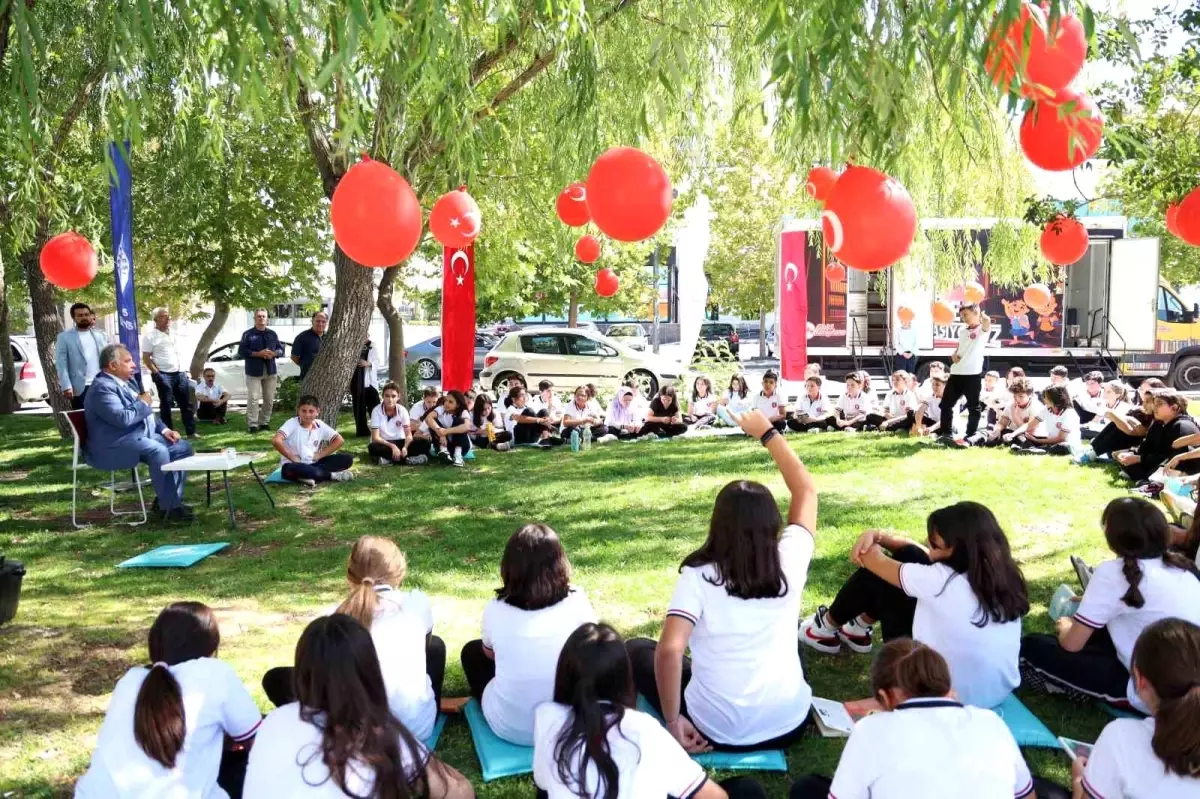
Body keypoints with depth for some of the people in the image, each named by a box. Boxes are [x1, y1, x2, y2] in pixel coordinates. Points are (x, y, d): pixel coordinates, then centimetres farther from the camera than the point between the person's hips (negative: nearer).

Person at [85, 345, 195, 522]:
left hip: (140, 435, 10)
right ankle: (168, 507, -24)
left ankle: (170, 499, 2)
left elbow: (146, 414, 24)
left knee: (183, 447, 0)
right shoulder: (102, 387, -16)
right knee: (158, 451, -33)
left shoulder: (126, 383, 16)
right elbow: (123, 418, -28)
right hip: (115, 445, -10)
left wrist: (163, 429, 7)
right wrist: (143, 403, -10)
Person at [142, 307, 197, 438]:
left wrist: (184, 371, 13)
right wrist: (156, 374, -16)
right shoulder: (150, 335, -5)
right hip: (164, 374, -6)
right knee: (166, 406, 0)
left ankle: (191, 432, 12)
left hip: (179, 373, 6)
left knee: (186, 404, 7)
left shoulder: (173, 333, 14)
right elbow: (146, 358, -8)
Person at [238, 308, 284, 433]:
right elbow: (241, 352, -5)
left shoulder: (272, 334, 12)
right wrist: (258, 354, -17)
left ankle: (264, 422, 16)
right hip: (254, 372, -4)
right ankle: (253, 424, -7)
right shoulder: (248, 334, 1)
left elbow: (281, 349, 13)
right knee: (253, 398, -10)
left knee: (269, 399, 6)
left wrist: (273, 353, -10)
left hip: (271, 371, 4)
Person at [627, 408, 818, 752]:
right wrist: (767, 432, 15)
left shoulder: (698, 574, -14)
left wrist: (673, 722, -15)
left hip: (718, 731, -4)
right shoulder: (789, 561, -7)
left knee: (637, 649, 17)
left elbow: (669, 650, -26)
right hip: (790, 725, 4)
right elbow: (806, 490, 7)